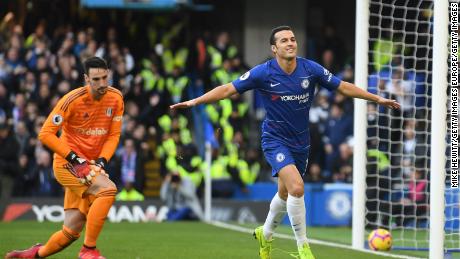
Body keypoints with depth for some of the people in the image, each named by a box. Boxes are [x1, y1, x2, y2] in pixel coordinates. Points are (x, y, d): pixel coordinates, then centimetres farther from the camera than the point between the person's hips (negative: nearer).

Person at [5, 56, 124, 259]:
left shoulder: (116, 98, -1)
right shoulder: (73, 100, -17)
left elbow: (114, 134, 7)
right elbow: (45, 134, -15)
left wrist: (102, 160, -10)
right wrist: (75, 159, -20)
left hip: (89, 166, 6)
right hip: (67, 164, -6)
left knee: (71, 231, 5)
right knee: (108, 189, -31)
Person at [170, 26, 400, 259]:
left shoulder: (310, 69, -8)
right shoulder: (263, 73, -15)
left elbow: (343, 87, 3)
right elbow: (228, 89, -10)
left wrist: (377, 99, 4)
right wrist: (195, 101, -18)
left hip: (300, 141, 5)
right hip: (275, 140, -5)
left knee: (285, 193, 19)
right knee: (297, 187, -24)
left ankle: (265, 234, 47)